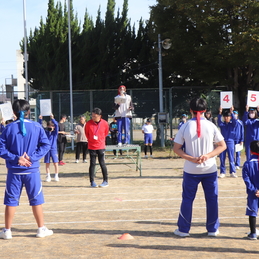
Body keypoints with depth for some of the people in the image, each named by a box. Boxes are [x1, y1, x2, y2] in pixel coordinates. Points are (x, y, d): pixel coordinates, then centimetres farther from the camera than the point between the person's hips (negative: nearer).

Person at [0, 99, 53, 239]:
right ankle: (41, 229, 16)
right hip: (32, 170, 0)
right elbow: (46, 145, -7)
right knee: (36, 200, 9)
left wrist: (15, 158, -12)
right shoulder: (37, 127, -2)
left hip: (14, 171, 0)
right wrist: (32, 157, -12)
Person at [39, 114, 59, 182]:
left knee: (55, 163, -1)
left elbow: (56, 125, -14)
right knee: (47, 164, 6)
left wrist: (52, 118, -25)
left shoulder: (55, 132, 1)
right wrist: (40, 120, -13)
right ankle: (48, 176, 13)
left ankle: (56, 176, 9)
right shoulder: (45, 132, 6)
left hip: (53, 149, -2)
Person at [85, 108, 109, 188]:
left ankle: (105, 181, 9)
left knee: (102, 163, 1)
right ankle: (92, 182, 9)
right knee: (92, 164, 2)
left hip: (101, 147, 0)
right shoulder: (89, 123, -8)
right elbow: (86, 133, 9)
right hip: (91, 147, 0)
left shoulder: (105, 123, -7)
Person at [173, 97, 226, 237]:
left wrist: (191, 158, -10)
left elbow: (176, 148, -4)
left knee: (187, 199, 9)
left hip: (191, 170, 0)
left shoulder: (185, 127, -4)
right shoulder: (211, 126, -4)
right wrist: (208, 156, -11)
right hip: (210, 169, 0)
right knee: (212, 199, 10)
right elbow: (222, 146, -3)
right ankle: (213, 229, 17)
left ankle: (183, 229, 15)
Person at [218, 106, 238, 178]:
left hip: (230, 142, -1)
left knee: (231, 158, 1)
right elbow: (219, 121, -15)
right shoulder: (222, 124, 5)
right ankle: (222, 172, 10)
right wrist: (220, 113, -31)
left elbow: (234, 120, -16)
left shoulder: (232, 124, 4)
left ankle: (232, 172, 8)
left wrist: (231, 112, -30)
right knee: (222, 158, 3)